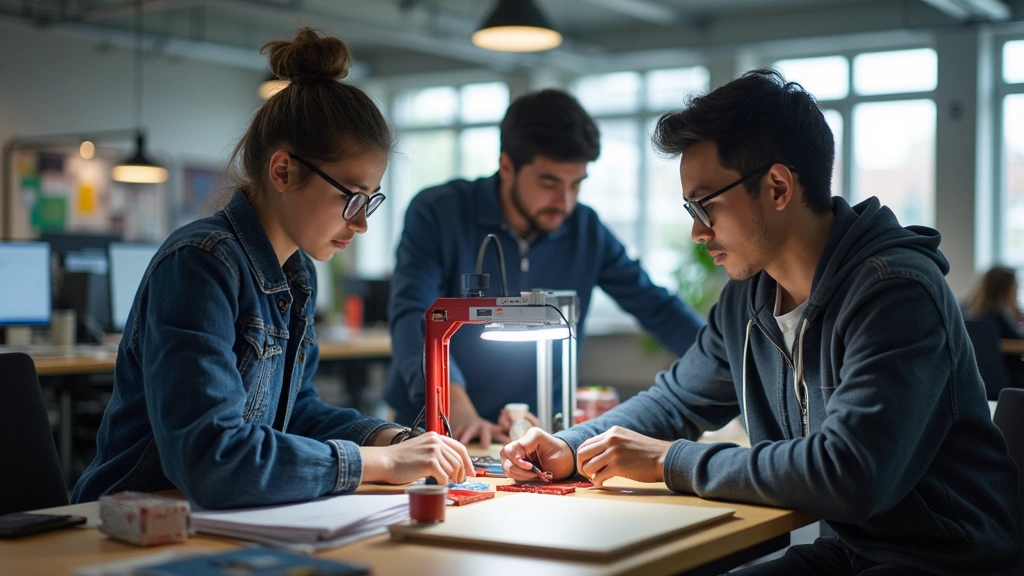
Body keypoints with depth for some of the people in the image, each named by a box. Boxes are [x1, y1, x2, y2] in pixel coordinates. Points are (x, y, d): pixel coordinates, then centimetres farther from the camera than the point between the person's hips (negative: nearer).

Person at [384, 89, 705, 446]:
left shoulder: (587, 231, 2)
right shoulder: (437, 213, -9)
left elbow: (656, 307, 6)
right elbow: (412, 318, -20)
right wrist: (458, 410, -35)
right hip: (434, 431, -3)